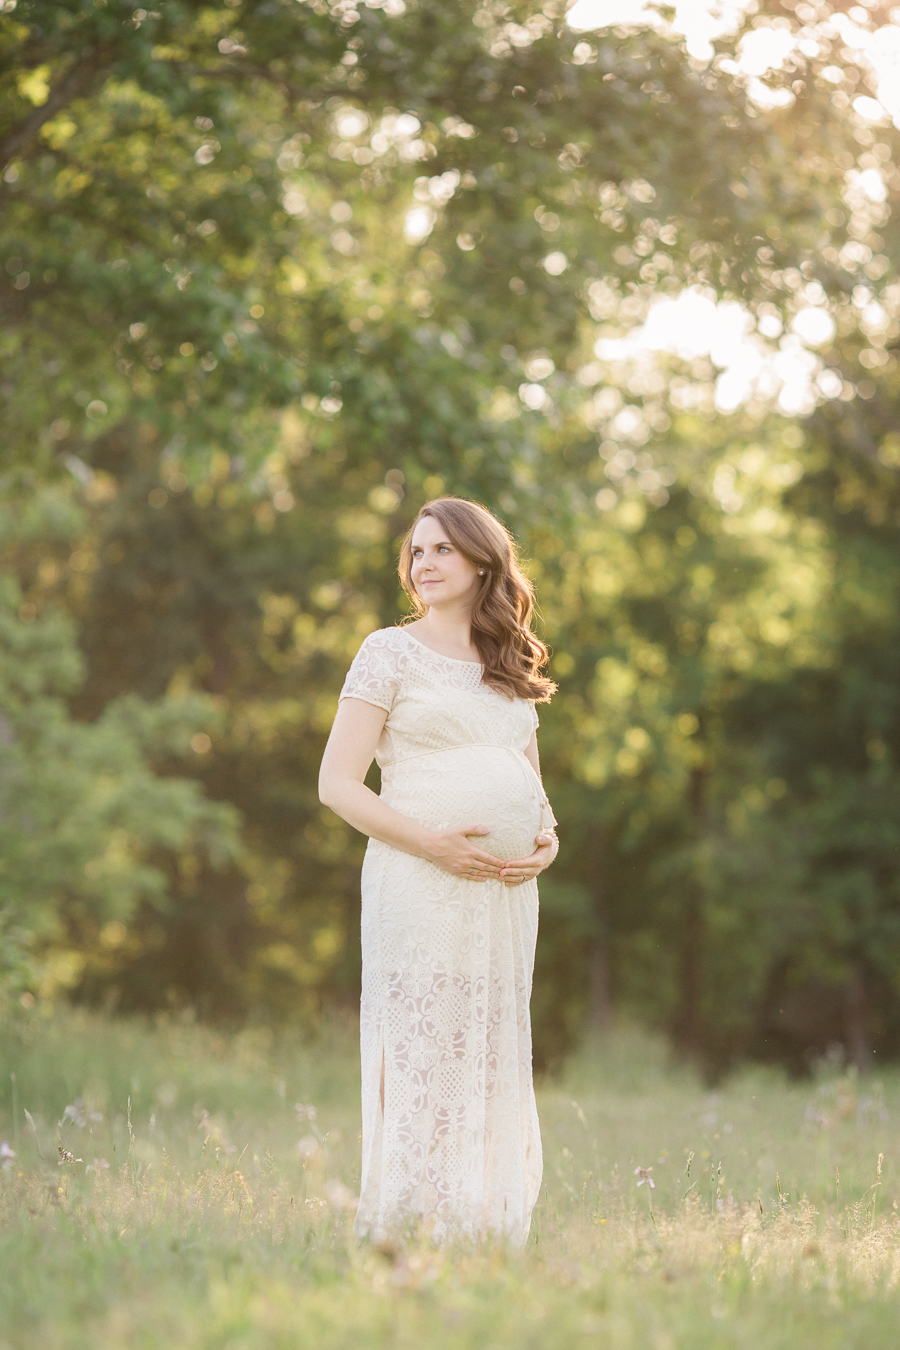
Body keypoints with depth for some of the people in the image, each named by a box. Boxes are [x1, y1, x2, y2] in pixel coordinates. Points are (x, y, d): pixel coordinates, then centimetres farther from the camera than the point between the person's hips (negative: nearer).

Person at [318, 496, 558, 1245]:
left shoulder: (511, 666, 17)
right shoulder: (391, 652, 2)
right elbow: (337, 784, -4)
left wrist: (546, 839, 1)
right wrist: (433, 841, -16)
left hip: (505, 891, 5)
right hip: (419, 882, -5)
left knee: (494, 1059, 6)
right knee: (420, 1055, -9)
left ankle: (487, 1231, 11)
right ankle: (401, 1233, -6)